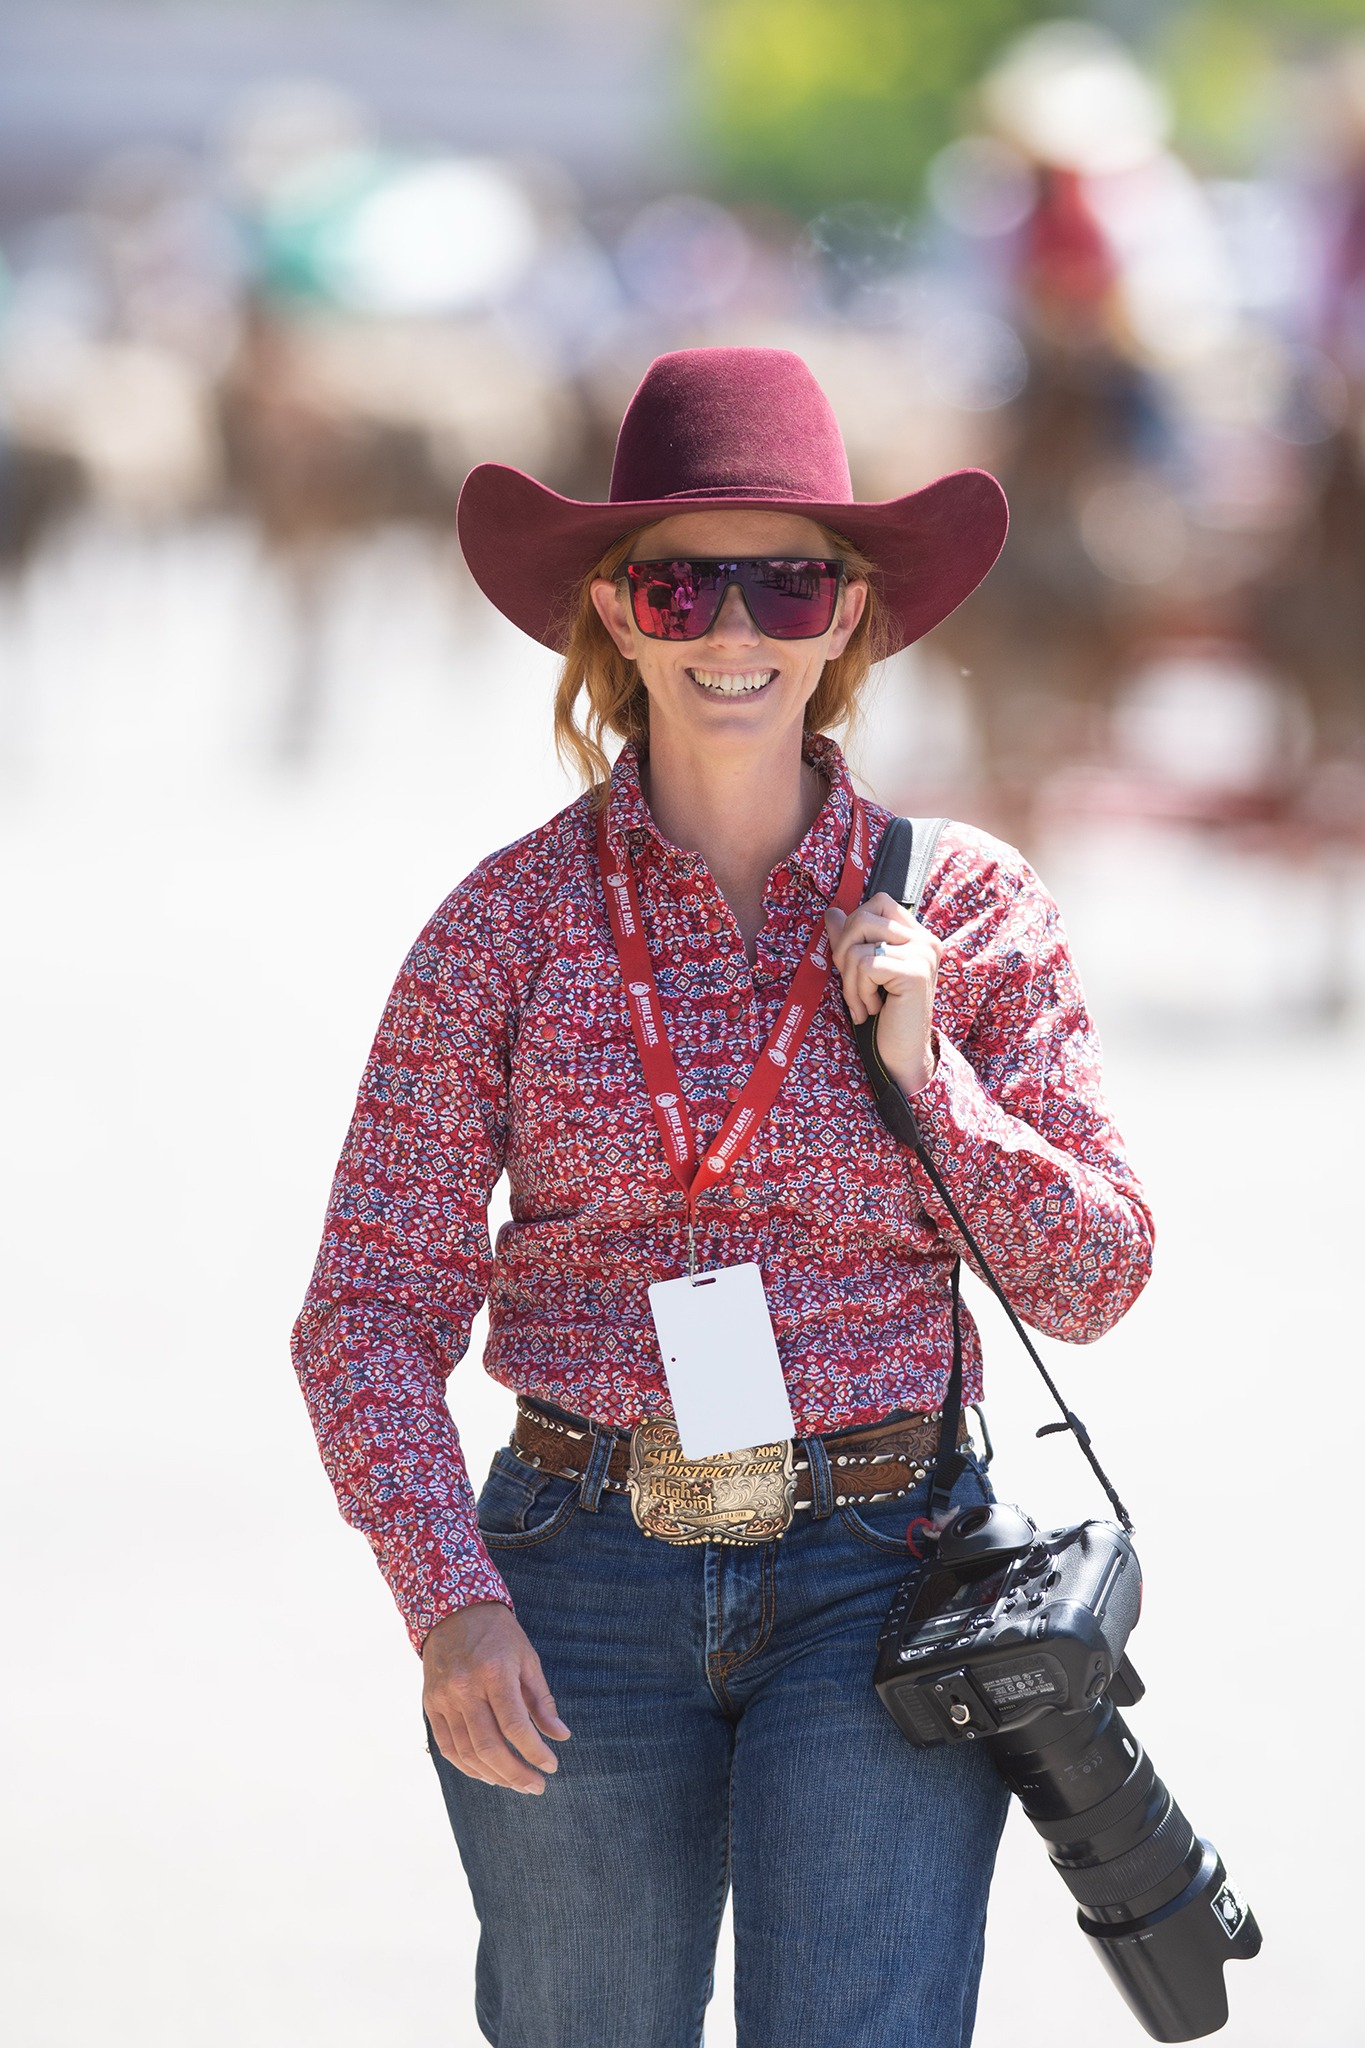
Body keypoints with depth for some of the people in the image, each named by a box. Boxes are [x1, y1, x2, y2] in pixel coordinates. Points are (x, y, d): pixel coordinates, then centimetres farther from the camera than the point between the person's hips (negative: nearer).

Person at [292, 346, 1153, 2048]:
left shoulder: (966, 905, 1)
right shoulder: (510, 922, -1)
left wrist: (921, 1067, -10)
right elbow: (368, 1310, -1)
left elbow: (1089, 1281, 5)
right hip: (581, 1589, 1)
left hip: (876, 1585, -1)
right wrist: (449, 1601, -15)